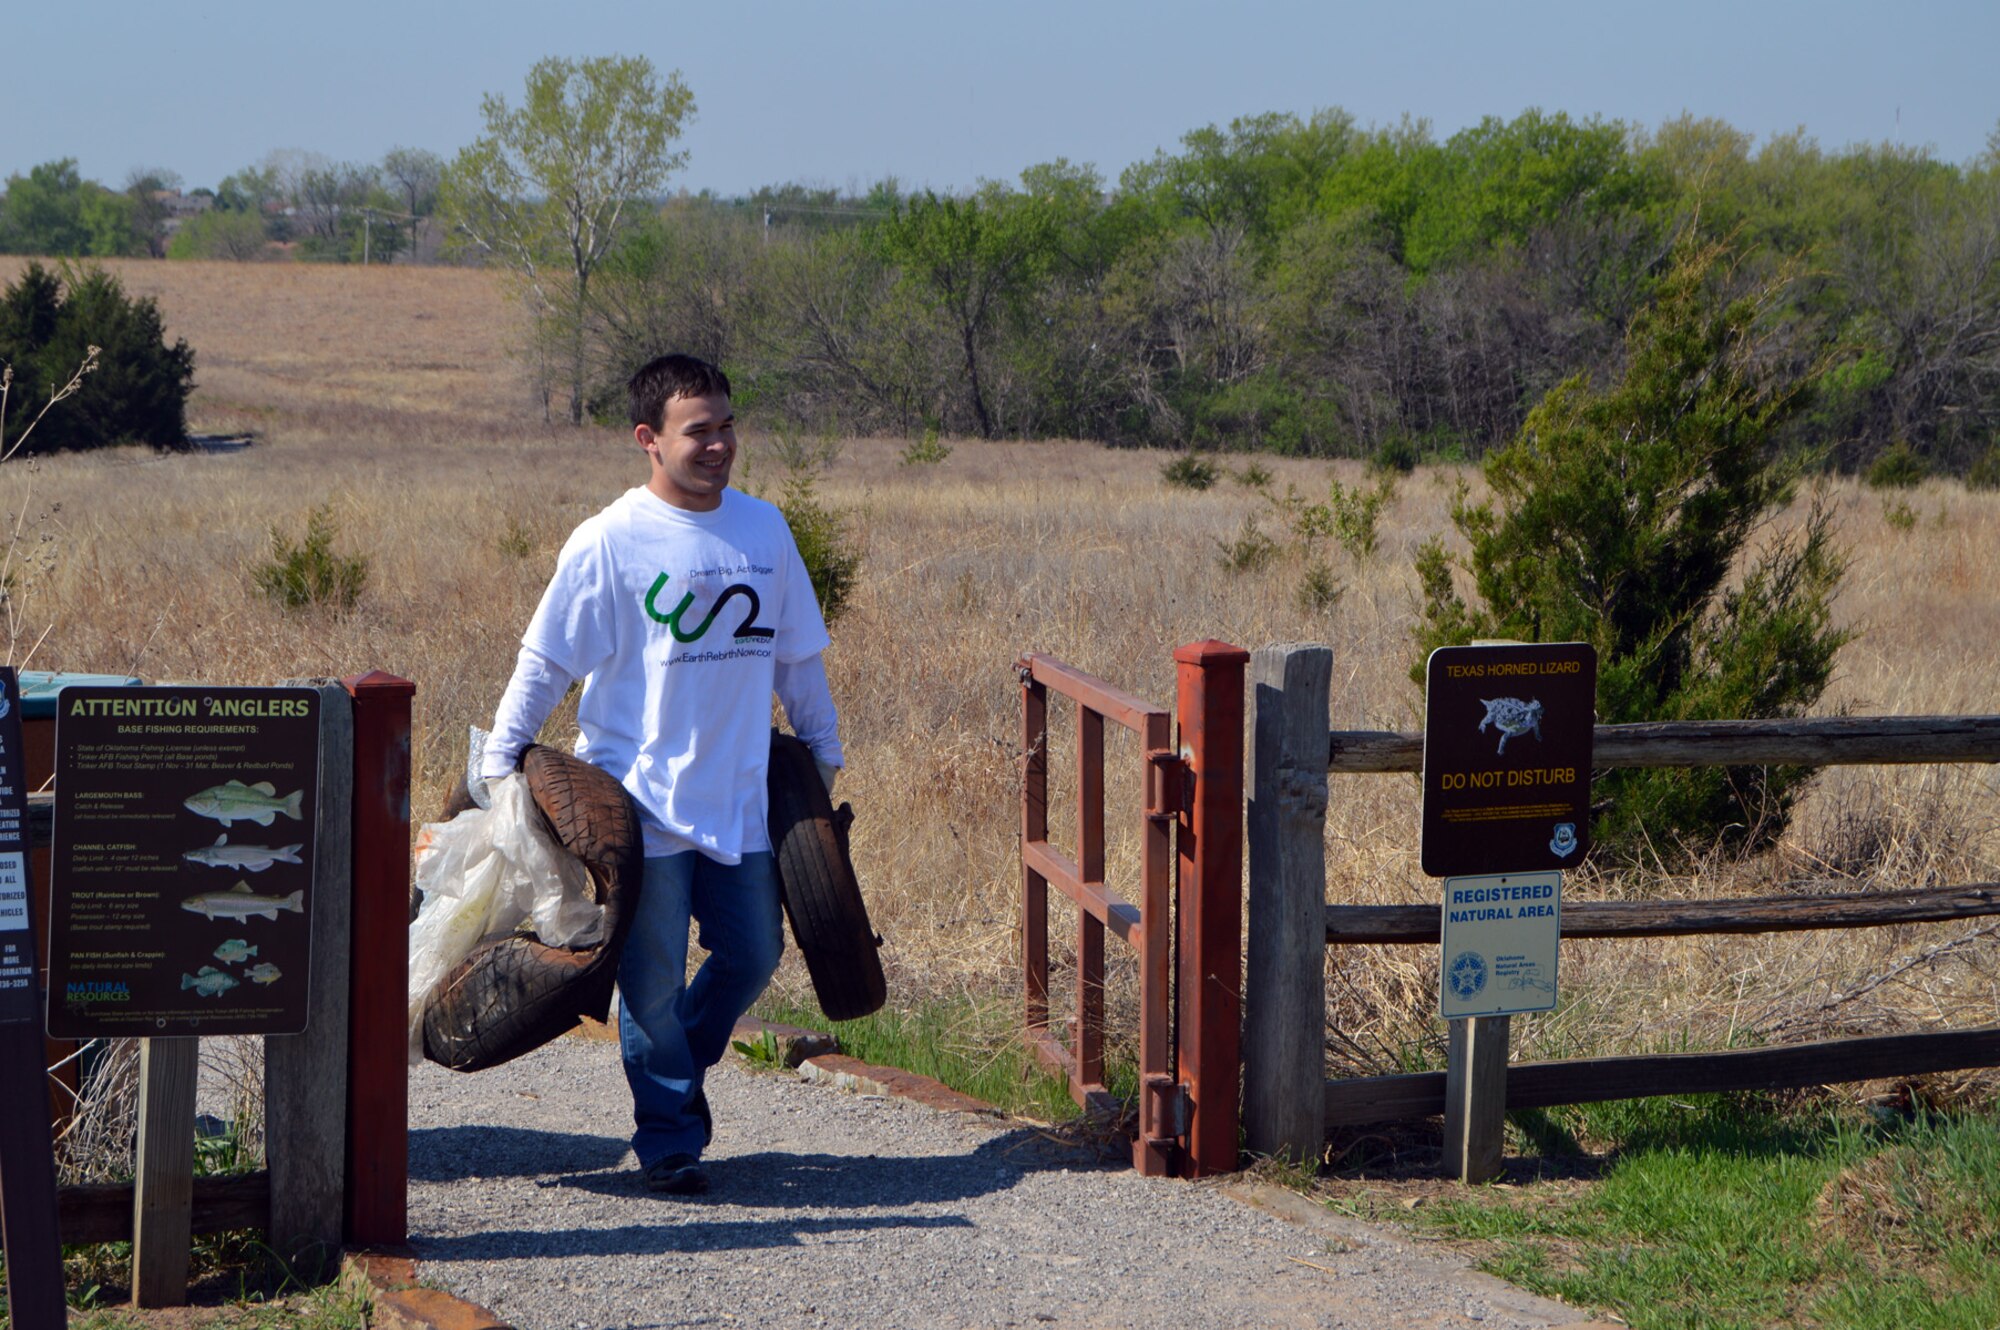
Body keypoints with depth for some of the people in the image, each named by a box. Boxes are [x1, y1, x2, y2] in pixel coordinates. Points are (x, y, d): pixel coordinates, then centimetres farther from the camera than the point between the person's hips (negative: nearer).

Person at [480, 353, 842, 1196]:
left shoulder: (764, 529, 7)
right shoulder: (609, 543, -8)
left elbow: (798, 656, 18)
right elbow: (544, 665, -4)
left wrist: (822, 752, 22)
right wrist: (498, 764, -6)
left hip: (740, 800, 5)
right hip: (640, 802, -5)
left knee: (752, 954, 8)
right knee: (652, 980, 0)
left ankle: (675, 1071, 33)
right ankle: (668, 1136, 14)